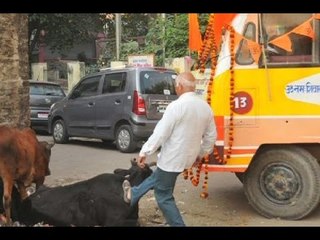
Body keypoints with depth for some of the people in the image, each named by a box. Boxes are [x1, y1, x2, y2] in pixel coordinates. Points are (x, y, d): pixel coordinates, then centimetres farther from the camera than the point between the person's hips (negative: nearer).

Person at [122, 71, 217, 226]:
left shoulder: (177, 106, -21)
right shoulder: (205, 107, 1)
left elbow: (160, 133, -19)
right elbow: (211, 136, 8)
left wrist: (144, 152, -9)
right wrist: (201, 154, 22)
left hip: (172, 158, -9)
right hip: (187, 157, 9)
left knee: (164, 196, 7)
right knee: (157, 177, 28)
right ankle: (133, 196, 49)